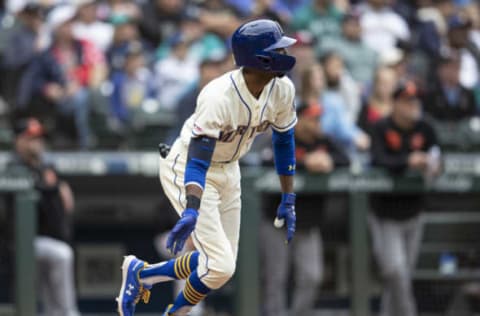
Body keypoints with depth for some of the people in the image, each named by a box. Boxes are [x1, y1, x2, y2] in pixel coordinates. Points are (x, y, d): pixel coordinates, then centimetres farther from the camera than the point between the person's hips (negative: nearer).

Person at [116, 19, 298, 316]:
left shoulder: (282, 90, -13)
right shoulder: (219, 96, -34)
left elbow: (284, 141, 4)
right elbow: (199, 157, -41)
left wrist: (288, 200, 5)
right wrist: (192, 211, -54)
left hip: (228, 171, 8)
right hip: (187, 170, -8)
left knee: (223, 265, 12)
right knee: (220, 266, -15)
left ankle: (141, 274, 28)